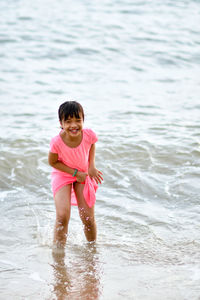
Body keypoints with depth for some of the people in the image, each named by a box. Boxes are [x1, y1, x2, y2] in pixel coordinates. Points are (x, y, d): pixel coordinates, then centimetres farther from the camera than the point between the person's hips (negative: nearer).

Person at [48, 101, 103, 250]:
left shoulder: (89, 134, -24)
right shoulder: (57, 142, -30)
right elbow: (53, 162, -13)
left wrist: (92, 166, -9)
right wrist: (75, 173, -17)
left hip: (84, 174, 2)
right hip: (62, 175, -2)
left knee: (89, 219, 1)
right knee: (63, 216, -19)